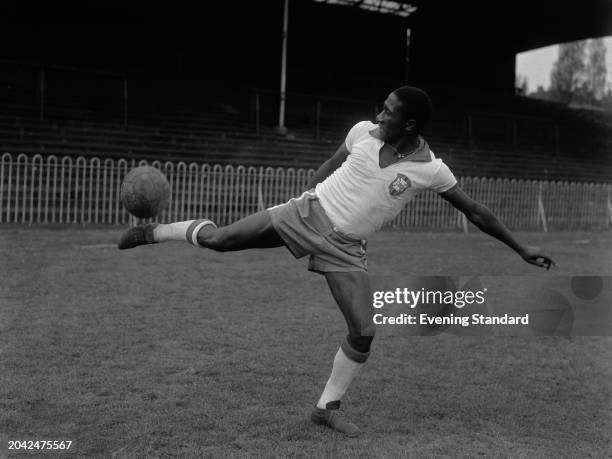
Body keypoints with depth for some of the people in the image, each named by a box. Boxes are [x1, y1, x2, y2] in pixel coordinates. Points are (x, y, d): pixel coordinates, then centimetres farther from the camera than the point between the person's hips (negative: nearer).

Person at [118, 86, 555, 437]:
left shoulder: (429, 169, -12)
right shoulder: (364, 132, -7)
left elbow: (476, 212, -5)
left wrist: (522, 249, -3)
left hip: (345, 247, 0)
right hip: (307, 213, 0)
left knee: (364, 332, -9)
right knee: (218, 239, -9)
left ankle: (327, 407, 13)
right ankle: (154, 231, 21)